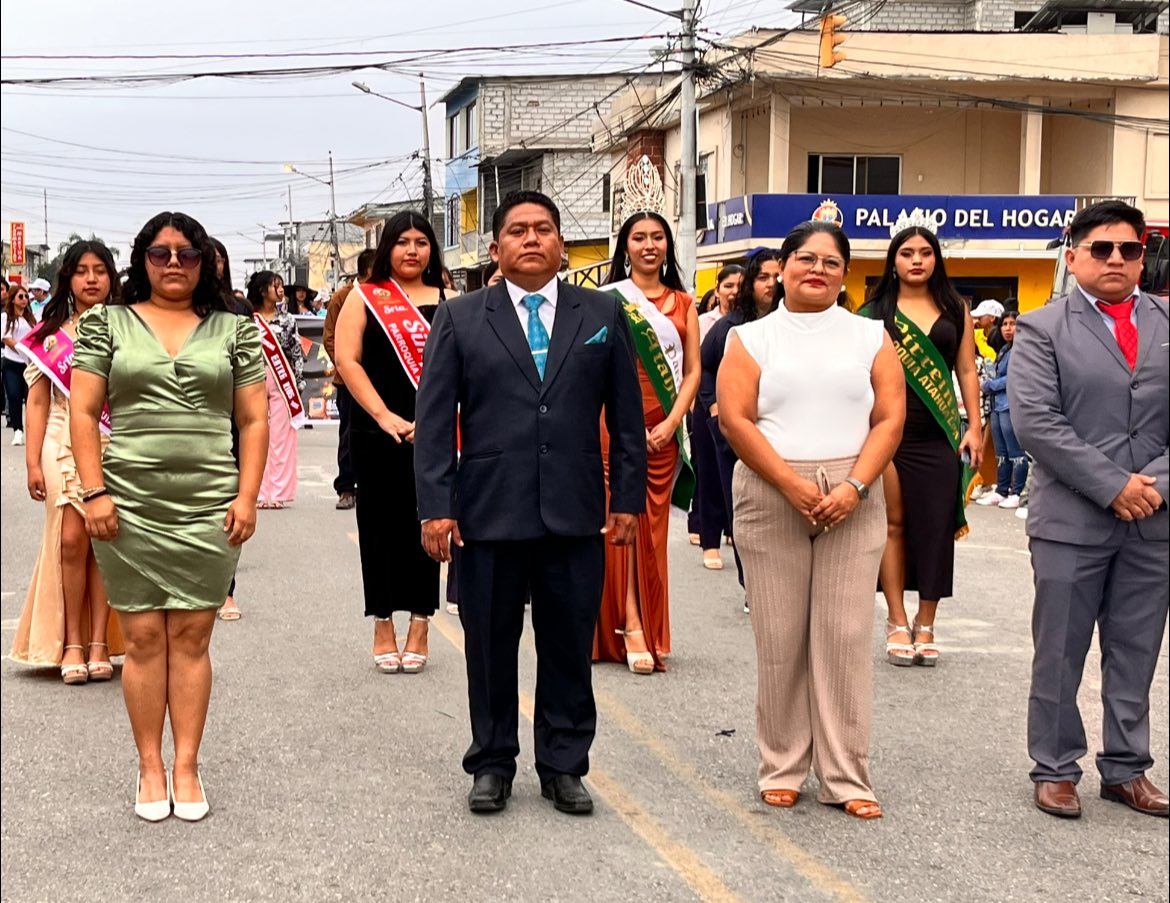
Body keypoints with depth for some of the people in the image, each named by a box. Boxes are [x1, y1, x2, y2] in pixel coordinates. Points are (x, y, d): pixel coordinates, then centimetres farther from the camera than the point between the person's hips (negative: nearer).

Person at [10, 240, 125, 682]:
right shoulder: (51, 333, 7)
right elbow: (38, 402, 6)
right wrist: (33, 461, 0)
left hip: (115, 446, 0)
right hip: (65, 444, 0)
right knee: (72, 539, -7)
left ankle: (99, 643, 6)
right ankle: (73, 642, 3)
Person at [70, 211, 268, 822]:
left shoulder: (233, 330, 10)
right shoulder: (107, 323, 8)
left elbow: (253, 420, 8)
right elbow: (83, 412, 4)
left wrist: (247, 496, -1)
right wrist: (93, 492, -5)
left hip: (208, 507, 0)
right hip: (129, 505, 0)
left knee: (191, 636, 2)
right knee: (143, 637, 3)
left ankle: (186, 768, 9)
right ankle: (150, 767, 12)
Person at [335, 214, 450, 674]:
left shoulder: (447, 302, 7)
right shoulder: (364, 298, 6)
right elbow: (347, 360, -2)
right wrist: (384, 416, -10)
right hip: (377, 434, 0)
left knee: (425, 527, 3)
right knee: (380, 528, 5)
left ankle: (419, 628, 12)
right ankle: (383, 628, 14)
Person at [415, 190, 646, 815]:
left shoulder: (603, 315, 8)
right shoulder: (459, 319, 4)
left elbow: (626, 416, 9)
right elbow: (434, 420, 0)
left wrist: (629, 497, 4)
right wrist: (436, 506, -7)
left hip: (576, 514, 1)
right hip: (489, 512, -1)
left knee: (569, 648, 8)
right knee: (490, 647, 8)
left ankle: (563, 766, 22)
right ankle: (492, 764, 24)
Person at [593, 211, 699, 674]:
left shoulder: (683, 303, 13)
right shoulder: (608, 299, 3)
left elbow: (692, 371, 9)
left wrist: (670, 423, -5)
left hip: (663, 431, 3)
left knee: (653, 529, 7)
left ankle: (648, 627, 15)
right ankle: (630, 627, -7)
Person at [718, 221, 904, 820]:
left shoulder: (870, 337, 11)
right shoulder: (752, 339, 7)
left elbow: (890, 417, 3)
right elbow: (735, 418, -3)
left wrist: (854, 487, -11)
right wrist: (792, 485, -13)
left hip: (852, 503, 1)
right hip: (770, 501, -1)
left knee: (845, 637, -1)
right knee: (778, 638, 2)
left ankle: (846, 776, 7)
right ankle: (782, 769, 14)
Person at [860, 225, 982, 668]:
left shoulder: (955, 310, 10)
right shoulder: (875, 311, 4)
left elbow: (967, 371, 9)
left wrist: (974, 428, 3)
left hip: (940, 436, 2)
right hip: (889, 431, -2)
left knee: (936, 527, 1)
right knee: (893, 523, 2)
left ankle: (925, 625, 12)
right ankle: (897, 622, 11)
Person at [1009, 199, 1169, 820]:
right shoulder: (1042, 328, -1)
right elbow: (1034, 420, -11)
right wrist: (1113, 485, -15)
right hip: (1072, 520, -3)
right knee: (1060, 654, 6)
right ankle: (1055, 770, 19)